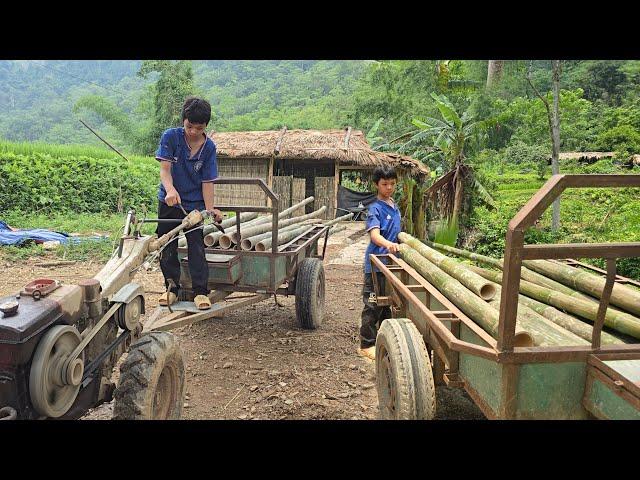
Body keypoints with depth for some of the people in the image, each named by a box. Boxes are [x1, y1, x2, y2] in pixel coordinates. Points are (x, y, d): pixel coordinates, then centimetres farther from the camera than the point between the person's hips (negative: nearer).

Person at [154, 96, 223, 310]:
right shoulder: (170, 137, -9)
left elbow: (207, 181, -6)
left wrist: (210, 209, -15)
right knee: (168, 248, 9)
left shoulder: (209, 147, -7)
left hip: (195, 204, -1)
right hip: (169, 202, 1)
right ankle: (172, 287, 23)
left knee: (197, 248, -3)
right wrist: (170, 190, -34)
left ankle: (200, 291, 5)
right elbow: (165, 169, -15)